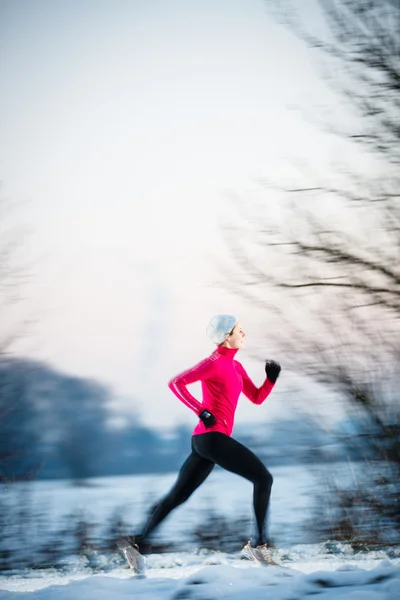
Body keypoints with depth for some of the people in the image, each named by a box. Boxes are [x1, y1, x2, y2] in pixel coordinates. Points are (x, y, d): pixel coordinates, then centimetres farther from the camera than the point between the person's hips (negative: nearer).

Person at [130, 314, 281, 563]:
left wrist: (272, 378, 5)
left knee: (178, 496, 9)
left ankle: (140, 542, 9)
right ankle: (259, 543, -7)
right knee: (263, 478, -6)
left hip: (205, 440, 9)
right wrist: (202, 412, -18)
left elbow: (257, 398, 22)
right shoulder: (215, 362, -7)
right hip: (213, 436, -9)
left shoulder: (235, 366, 19)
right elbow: (176, 383, -14)